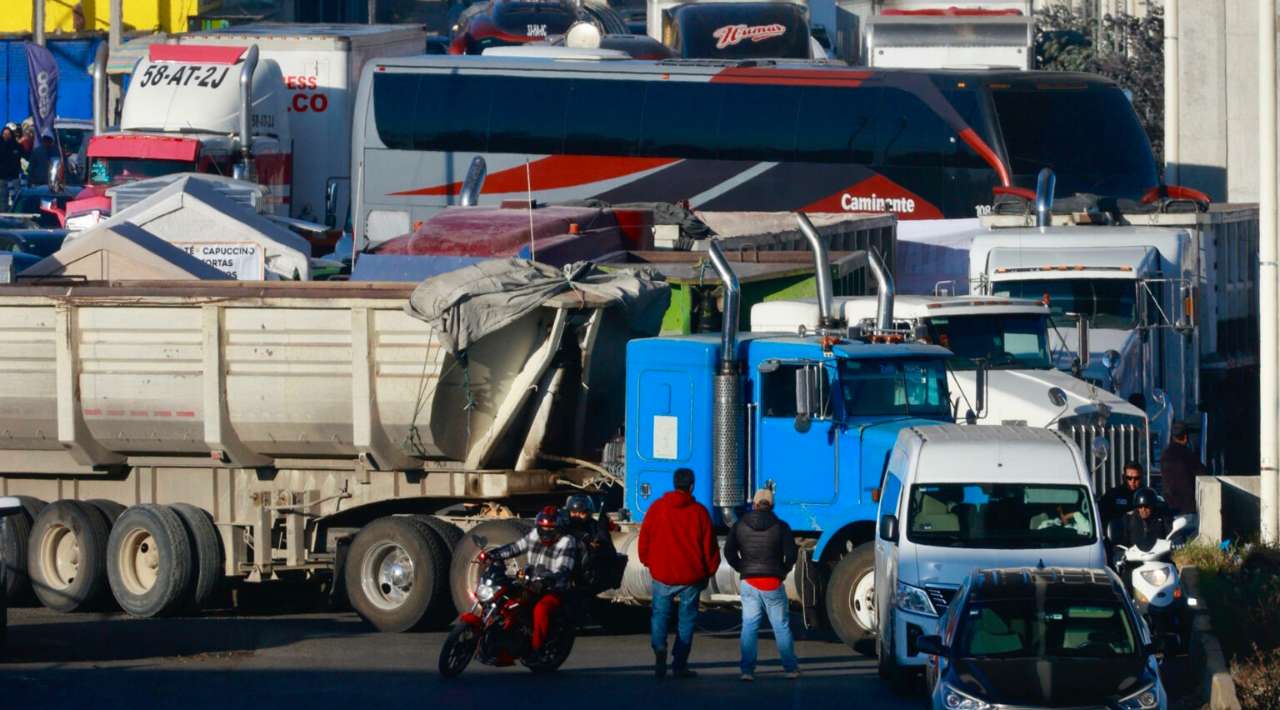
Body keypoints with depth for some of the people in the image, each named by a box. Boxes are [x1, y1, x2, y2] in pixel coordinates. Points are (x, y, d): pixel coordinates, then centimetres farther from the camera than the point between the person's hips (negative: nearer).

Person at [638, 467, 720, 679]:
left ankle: (659, 646, -16)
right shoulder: (699, 512, -4)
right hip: (690, 577, -1)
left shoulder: (657, 508, -1)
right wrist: (708, 572, 12)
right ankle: (680, 664, 6)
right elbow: (710, 546, -1)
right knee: (686, 619, 8)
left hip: (662, 574, 1)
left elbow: (644, 539, 4)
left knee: (660, 615, 11)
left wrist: (648, 563, 18)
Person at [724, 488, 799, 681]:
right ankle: (790, 668, 14)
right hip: (773, 585, -1)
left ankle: (747, 669, -4)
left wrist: (743, 569, 11)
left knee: (749, 626, 4)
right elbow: (791, 554, -7)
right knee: (782, 627, 9)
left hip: (749, 583, 1)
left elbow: (729, 552, 1)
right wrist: (782, 571, 11)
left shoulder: (740, 526, 2)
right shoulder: (780, 527, -3)